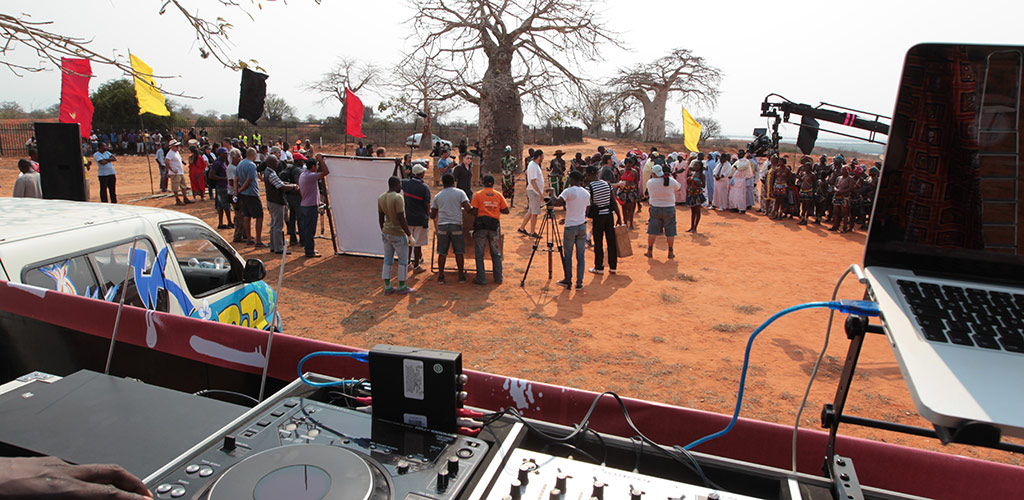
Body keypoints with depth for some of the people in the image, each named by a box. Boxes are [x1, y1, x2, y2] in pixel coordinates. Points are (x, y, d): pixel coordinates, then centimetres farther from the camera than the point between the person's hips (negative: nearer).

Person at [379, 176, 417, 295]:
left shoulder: (381, 198, 1)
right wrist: (410, 236, -17)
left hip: (386, 233, 7)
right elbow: (401, 220, -24)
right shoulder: (397, 198, -23)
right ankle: (402, 287, 17)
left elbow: (380, 218, 9)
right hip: (398, 235, -7)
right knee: (403, 260, 8)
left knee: (388, 260, 14)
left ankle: (387, 287, 19)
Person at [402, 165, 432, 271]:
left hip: (407, 218, 4)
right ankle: (416, 266, 13)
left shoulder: (405, 183, -3)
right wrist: (428, 217, 4)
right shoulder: (424, 187, -13)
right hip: (420, 219, -4)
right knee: (417, 243, 5)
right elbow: (427, 205, -12)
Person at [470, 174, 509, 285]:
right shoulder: (498, 195, 4)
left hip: (481, 225, -2)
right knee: (496, 253, 13)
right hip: (494, 226, 2)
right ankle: (498, 278, 16)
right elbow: (506, 210, 4)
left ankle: (481, 279, 4)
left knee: (479, 253, 4)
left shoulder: (478, 195, -2)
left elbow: (474, 211, -8)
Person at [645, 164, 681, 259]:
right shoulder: (671, 181, -11)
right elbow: (679, 188, 6)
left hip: (655, 208, 1)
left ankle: (650, 251, 15)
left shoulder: (650, 182, -9)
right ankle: (671, 252, 14)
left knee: (652, 231, 11)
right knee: (670, 232, 9)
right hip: (669, 208, 0)